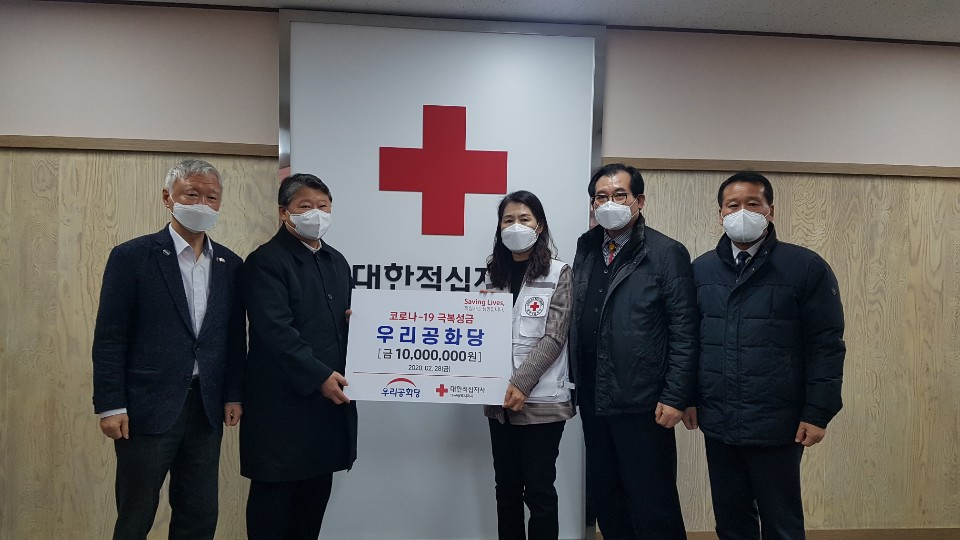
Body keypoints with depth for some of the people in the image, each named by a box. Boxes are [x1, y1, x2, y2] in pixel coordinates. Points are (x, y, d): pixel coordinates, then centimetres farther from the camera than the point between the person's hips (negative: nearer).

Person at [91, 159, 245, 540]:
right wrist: (110, 406, -10)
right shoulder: (132, 256, -5)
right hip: (148, 408, -4)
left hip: (206, 408, 4)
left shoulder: (230, 264, 7)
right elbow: (110, 338, -7)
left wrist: (233, 395, 7)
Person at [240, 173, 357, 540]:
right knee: (274, 496, 7)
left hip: (331, 397, 7)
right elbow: (276, 331, -19)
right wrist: (318, 376, -22)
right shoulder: (265, 261, -9)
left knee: (316, 493, 15)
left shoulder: (337, 261, 15)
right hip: (284, 401, -7)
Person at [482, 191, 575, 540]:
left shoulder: (559, 274, -3)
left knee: (539, 490, 2)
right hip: (500, 400, 5)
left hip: (541, 400, -5)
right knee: (506, 488, 14)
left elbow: (554, 337, -10)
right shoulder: (495, 275, 11)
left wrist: (521, 384, -19)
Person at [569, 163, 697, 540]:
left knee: (653, 506, 4)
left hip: (643, 404, -5)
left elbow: (684, 332, -10)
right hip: (593, 400, 6)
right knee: (603, 500, 16)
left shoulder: (667, 253, -6)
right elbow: (577, 322, 9)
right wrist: (577, 386, 7)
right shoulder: (586, 249, 10)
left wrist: (675, 398, -13)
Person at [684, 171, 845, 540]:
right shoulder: (701, 269, 6)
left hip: (776, 426, -3)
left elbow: (826, 345, -6)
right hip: (717, 425, 4)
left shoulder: (806, 268, -5)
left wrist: (818, 413, -10)